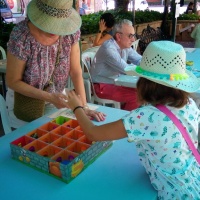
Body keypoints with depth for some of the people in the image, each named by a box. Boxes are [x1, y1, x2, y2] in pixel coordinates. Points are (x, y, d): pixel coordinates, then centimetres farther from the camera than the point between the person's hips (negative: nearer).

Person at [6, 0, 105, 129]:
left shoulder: (71, 31, -19)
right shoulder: (21, 37, -28)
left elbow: (75, 72, -13)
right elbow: (13, 82, -19)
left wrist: (84, 106, -21)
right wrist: (50, 98, -27)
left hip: (56, 96, 3)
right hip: (25, 100, -3)